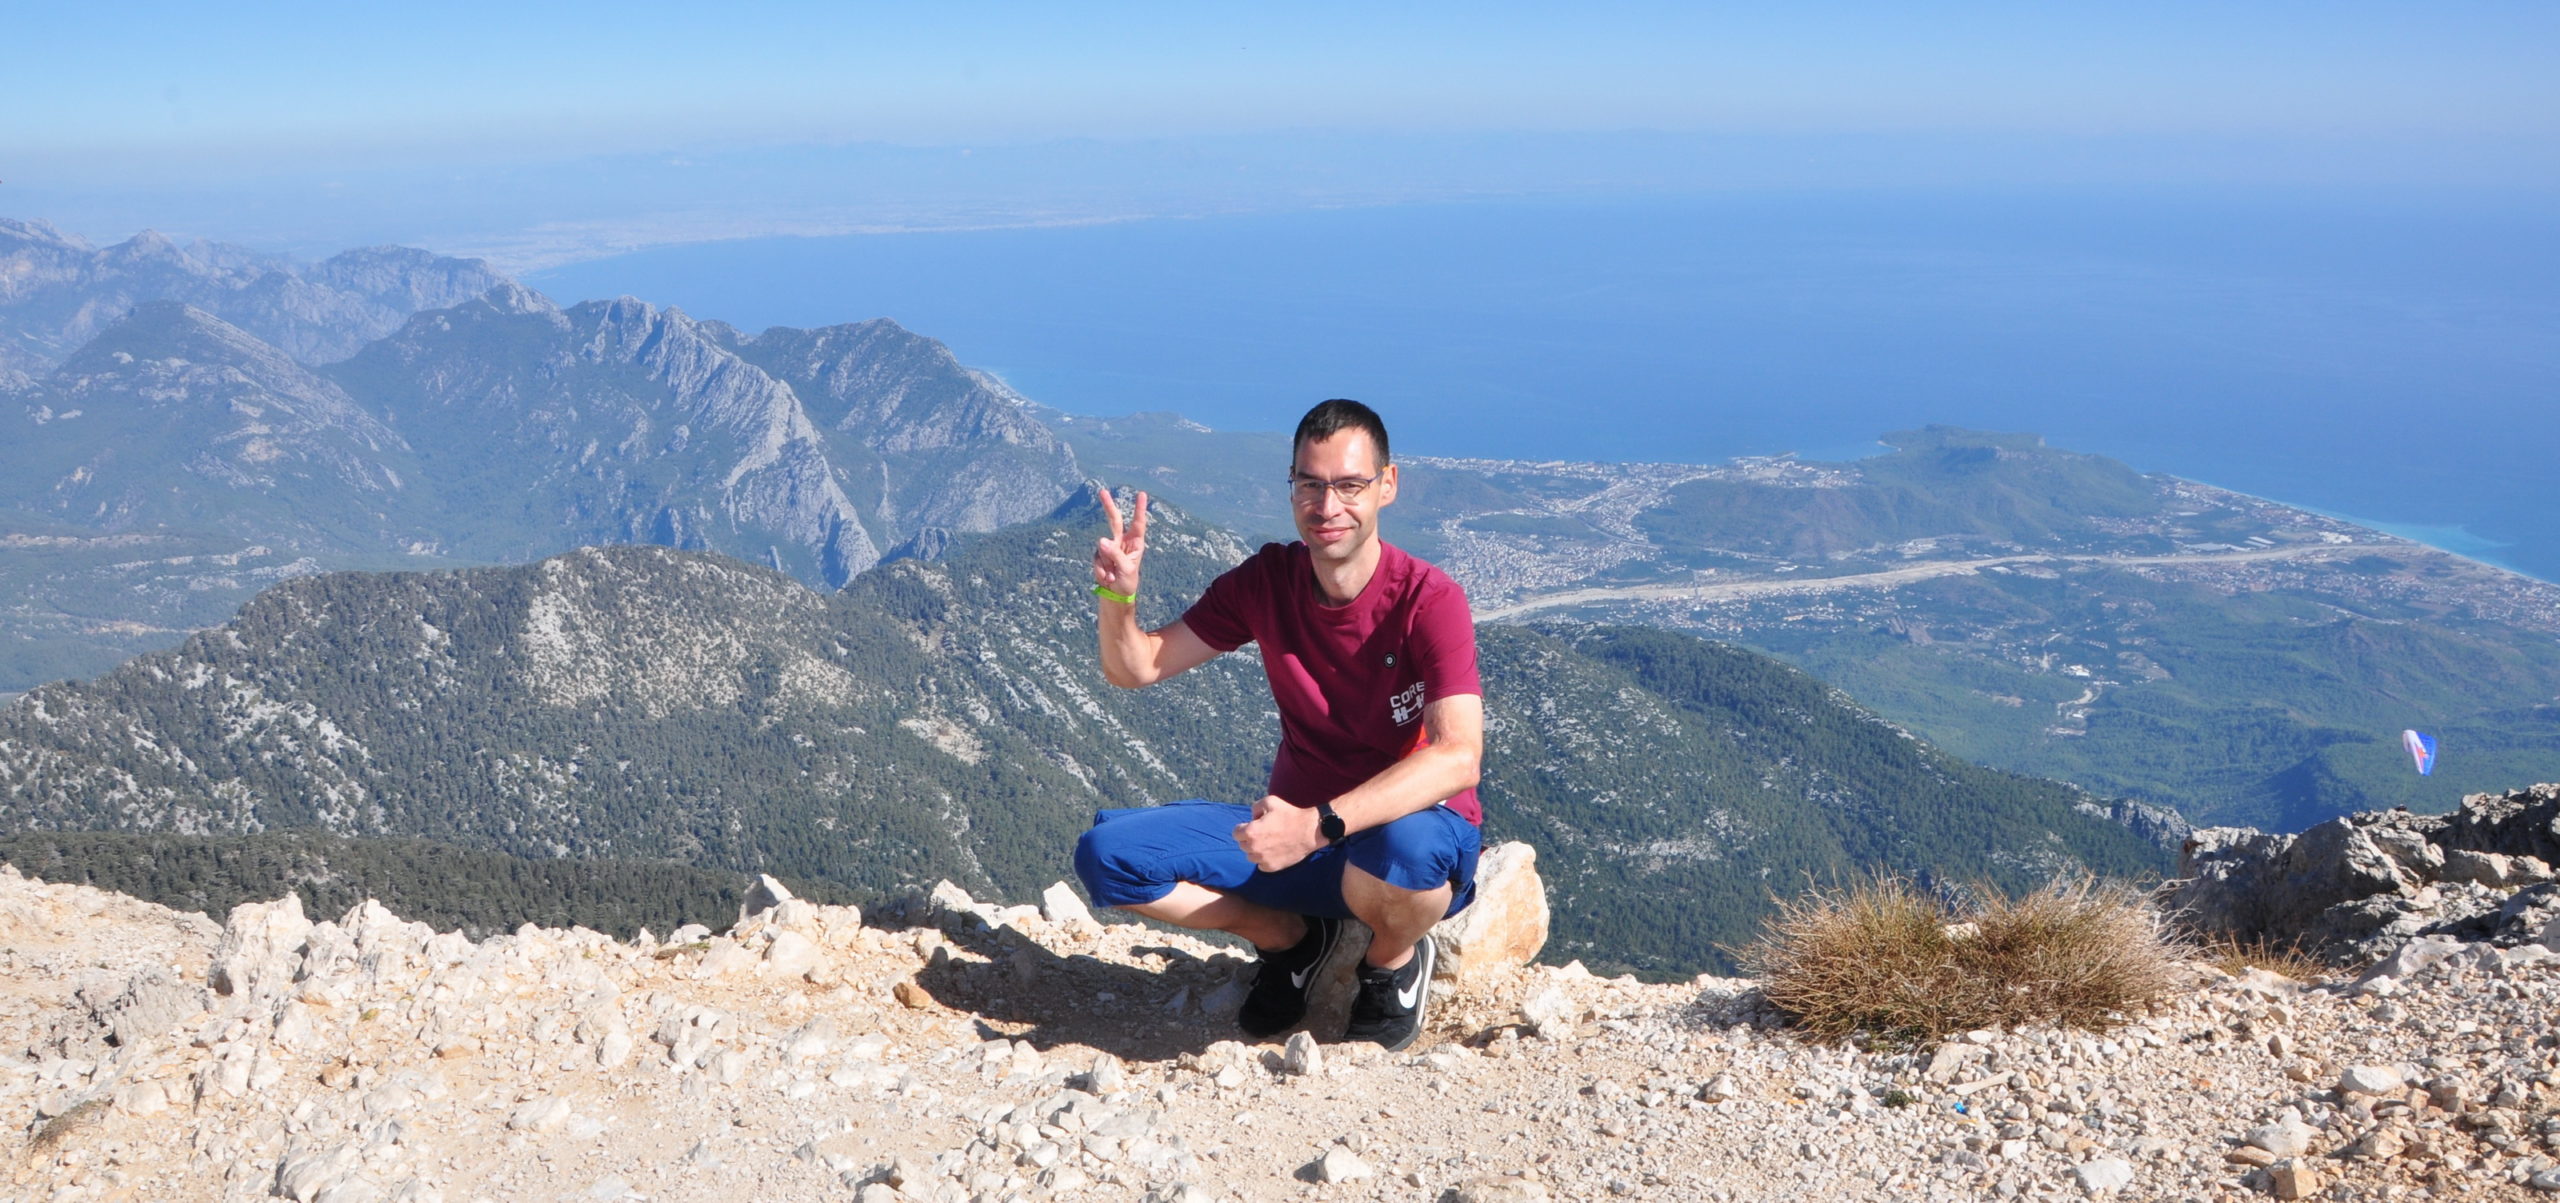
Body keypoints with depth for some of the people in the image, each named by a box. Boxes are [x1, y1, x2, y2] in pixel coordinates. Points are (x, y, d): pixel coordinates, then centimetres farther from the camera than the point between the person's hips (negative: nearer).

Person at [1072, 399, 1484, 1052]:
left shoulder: (1429, 600, -18)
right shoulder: (1267, 581, -5)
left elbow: (1458, 757, -31)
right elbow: (1134, 669, 0)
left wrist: (1320, 825, -40)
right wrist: (1117, 595, -23)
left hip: (1411, 828, -4)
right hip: (1296, 827, 4)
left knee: (1405, 847, -42)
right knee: (1106, 854, -13)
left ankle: (1395, 960, -2)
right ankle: (1291, 937, 10)